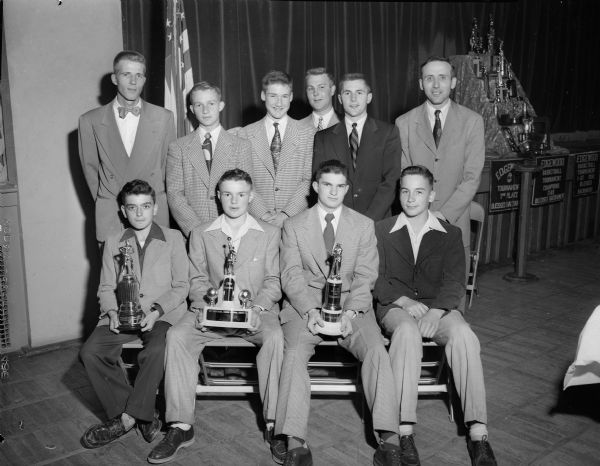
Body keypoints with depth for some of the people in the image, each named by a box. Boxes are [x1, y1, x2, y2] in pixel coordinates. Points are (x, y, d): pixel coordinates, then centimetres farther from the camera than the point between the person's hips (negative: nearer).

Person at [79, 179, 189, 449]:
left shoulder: (173, 239, 9)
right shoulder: (113, 244, 17)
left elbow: (181, 286, 4)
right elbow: (106, 288, 15)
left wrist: (156, 310, -12)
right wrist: (111, 311, -7)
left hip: (162, 315, -3)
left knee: (156, 351, -35)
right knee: (90, 352, -23)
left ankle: (127, 418, -18)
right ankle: (144, 415, -14)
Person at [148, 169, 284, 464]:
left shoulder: (269, 234, 8)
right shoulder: (201, 234, 11)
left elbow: (273, 281, 5)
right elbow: (197, 280, 9)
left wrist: (258, 308, -13)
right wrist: (207, 306, -11)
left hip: (256, 310, -1)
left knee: (275, 337, -33)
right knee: (176, 337, -25)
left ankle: (273, 422, -22)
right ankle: (181, 426, -19)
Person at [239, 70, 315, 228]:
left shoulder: (308, 134, 4)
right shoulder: (245, 134, 5)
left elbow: (309, 179, -1)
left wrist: (286, 214, -10)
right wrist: (262, 214, -10)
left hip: (297, 220, 0)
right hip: (257, 220, 0)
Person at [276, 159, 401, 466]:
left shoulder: (364, 225, 12)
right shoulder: (293, 226, 11)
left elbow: (365, 276, 3)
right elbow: (291, 275, 1)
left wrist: (350, 312, -14)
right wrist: (310, 310, -16)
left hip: (352, 305, 1)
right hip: (305, 304, 0)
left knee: (376, 350, -26)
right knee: (294, 352, -28)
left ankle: (389, 439, -25)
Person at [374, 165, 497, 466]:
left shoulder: (450, 234, 12)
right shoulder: (382, 231, 10)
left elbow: (454, 282, 0)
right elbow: (376, 279, 2)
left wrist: (435, 311, -19)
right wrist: (404, 301, -16)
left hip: (438, 307, 2)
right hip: (394, 306, -1)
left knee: (463, 335, -31)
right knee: (408, 332, -36)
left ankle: (477, 432, -30)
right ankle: (404, 430, -37)